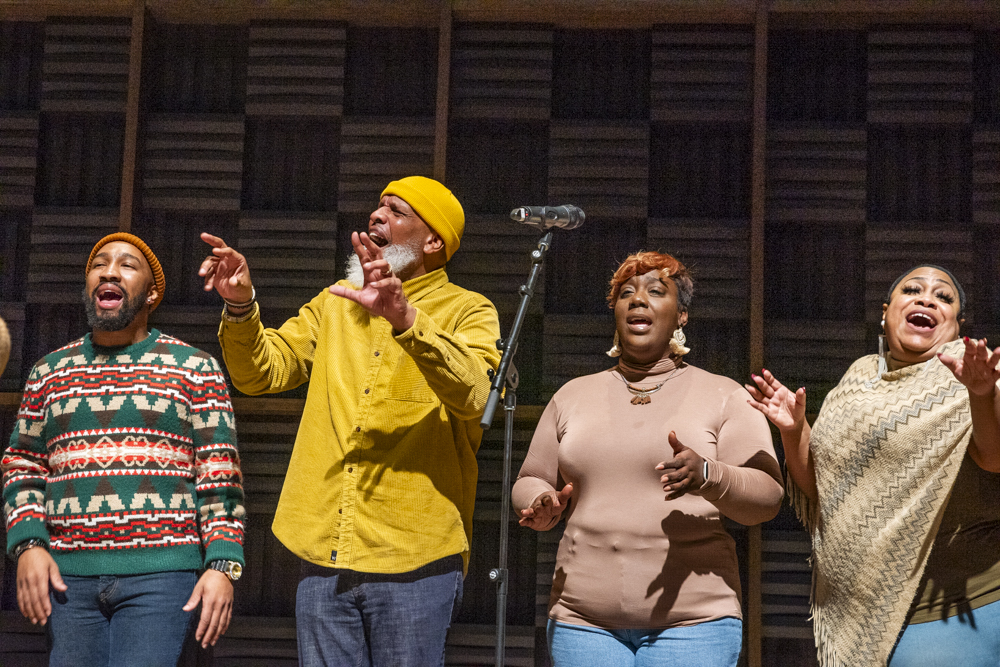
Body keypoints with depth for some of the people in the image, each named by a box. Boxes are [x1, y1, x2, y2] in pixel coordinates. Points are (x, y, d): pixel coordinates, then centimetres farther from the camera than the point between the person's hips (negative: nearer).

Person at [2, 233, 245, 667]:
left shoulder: (194, 369, 5)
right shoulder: (49, 371, 15)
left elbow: (220, 476, 0)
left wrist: (222, 565, -9)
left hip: (159, 574, -3)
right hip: (69, 574, 3)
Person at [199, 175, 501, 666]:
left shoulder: (467, 311, 2)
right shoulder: (335, 302, 18)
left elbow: (472, 396, -18)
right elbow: (263, 371, 10)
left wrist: (406, 319, -32)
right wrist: (241, 307, -9)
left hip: (414, 557, -4)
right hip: (325, 556, 4)